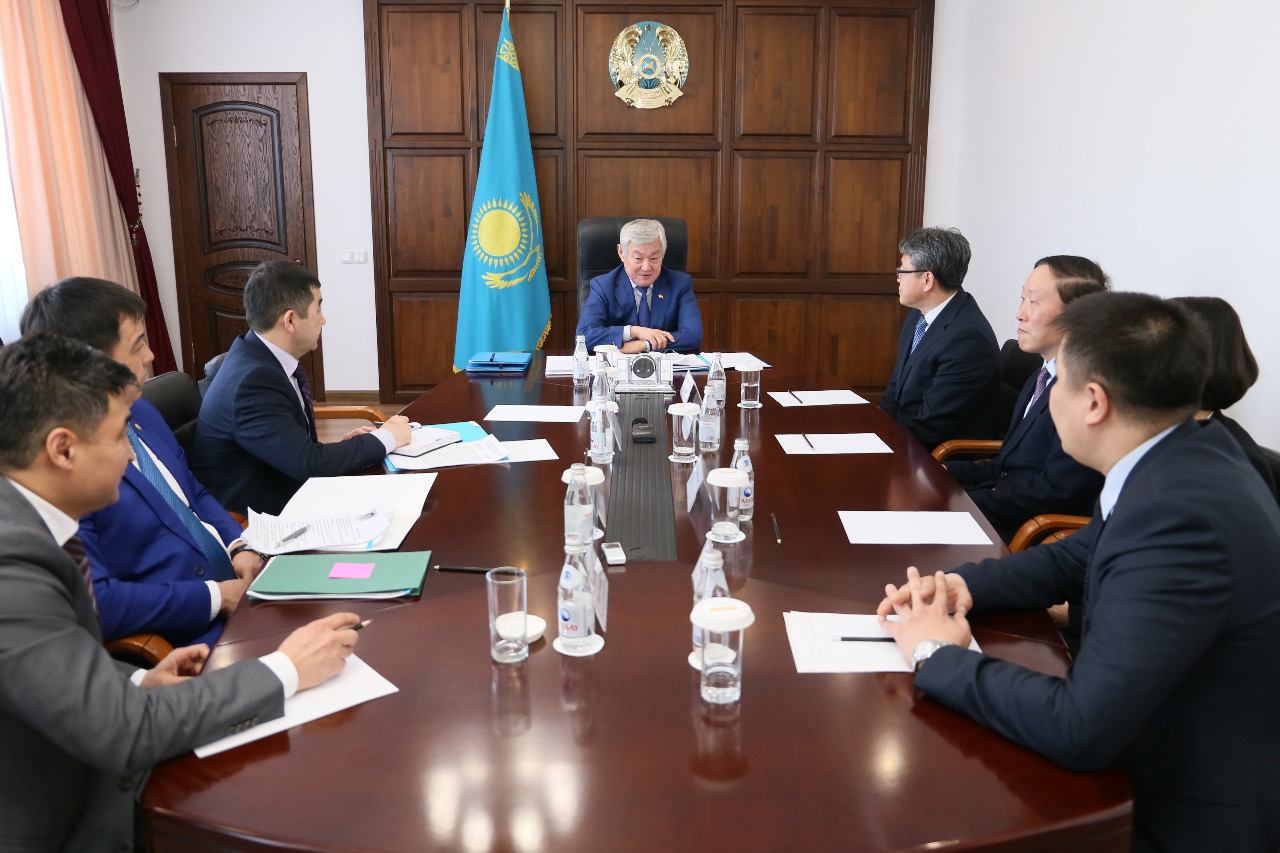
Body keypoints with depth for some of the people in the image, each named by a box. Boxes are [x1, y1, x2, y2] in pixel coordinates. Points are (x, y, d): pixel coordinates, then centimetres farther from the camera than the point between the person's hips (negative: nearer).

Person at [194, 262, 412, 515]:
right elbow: (308, 463, -26)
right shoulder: (253, 380, -25)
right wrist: (386, 437, -15)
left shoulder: (262, 357, 2)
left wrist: (342, 447, -5)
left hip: (280, 498, 8)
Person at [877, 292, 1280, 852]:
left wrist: (939, 655, -18)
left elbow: (1077, 732, -33)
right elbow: (1077, 558, 13)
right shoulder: (1175, 459, -3)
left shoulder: (1180, 515, -32)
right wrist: (964, 584, -4)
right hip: (1162, 753, 7)